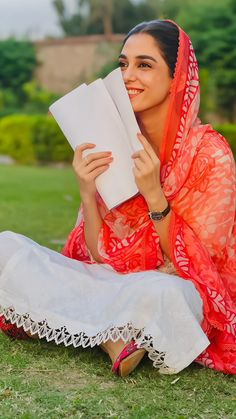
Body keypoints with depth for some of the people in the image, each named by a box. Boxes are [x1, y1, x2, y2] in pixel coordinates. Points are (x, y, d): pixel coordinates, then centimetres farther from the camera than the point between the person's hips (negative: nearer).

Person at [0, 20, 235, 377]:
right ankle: (112, 338, -14)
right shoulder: (111, 147, 1)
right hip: (112, 282, 5)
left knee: (162, 292, -40)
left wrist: (154, 195, -23)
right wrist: (87, 192, -17)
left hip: (185, 296, -5)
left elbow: (192, 265, -12)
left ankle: (99, 330, -9)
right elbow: (102, 257, -1)